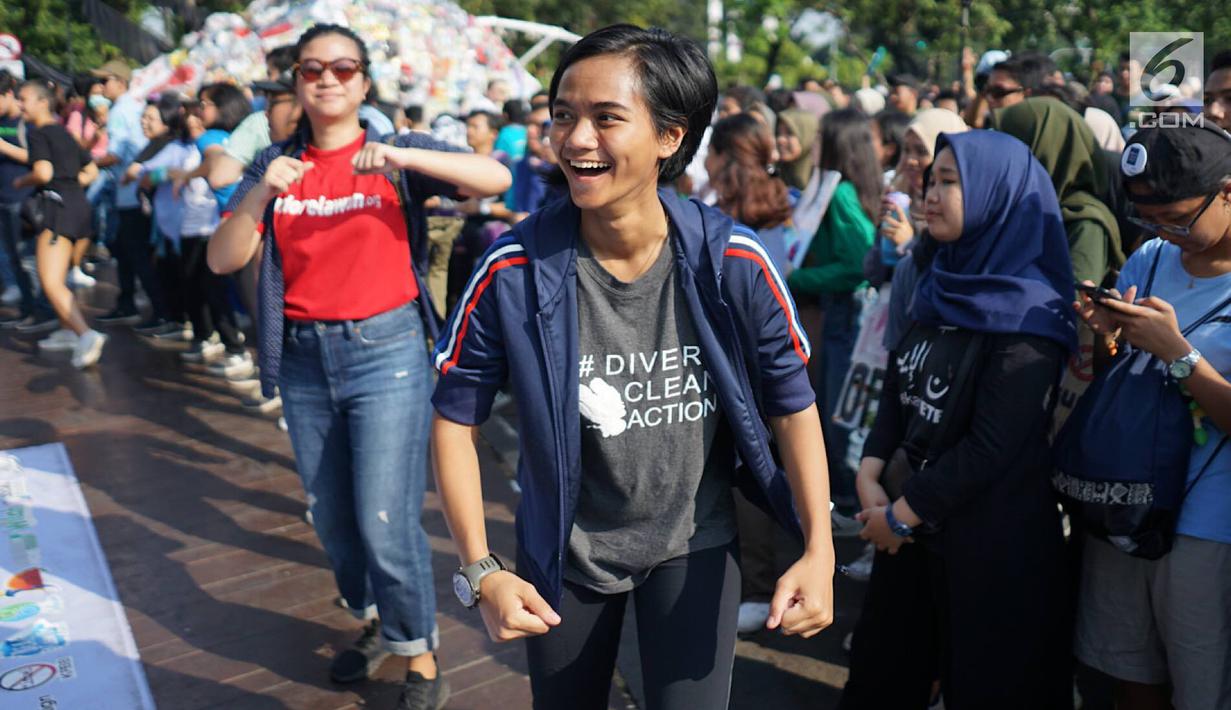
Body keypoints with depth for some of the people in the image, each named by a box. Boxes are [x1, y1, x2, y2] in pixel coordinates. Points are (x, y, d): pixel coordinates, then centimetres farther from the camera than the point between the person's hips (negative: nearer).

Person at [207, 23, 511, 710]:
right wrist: (260, 194, -18)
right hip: (303, 359, 4)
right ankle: (376, 624, 40)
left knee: (386, 520, -6)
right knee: (331, 516, 16)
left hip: (387, 351, -4)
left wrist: (404, 158, -27)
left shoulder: (397, 154, -2)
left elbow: (497, 177, -16)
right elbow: (222, 261, -2)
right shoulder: (276, 164, 6)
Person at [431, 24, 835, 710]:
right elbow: (456, 417, -9)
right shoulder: (513, 272, -21)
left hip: (695, 544, 0)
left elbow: (792, 404, -7)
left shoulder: (734, 261, -19)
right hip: (564, 551, 1)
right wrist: (481, 570, -14)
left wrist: (819, 550, -14)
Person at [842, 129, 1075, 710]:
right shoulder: (943, 285, 7)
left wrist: (901, 512, -15)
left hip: (990, 536, -7)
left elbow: (993, 446, -21)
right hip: (910, 522, 7)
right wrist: (870, 478, -7)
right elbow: (896, 391, 8)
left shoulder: (1025, 312, -16)